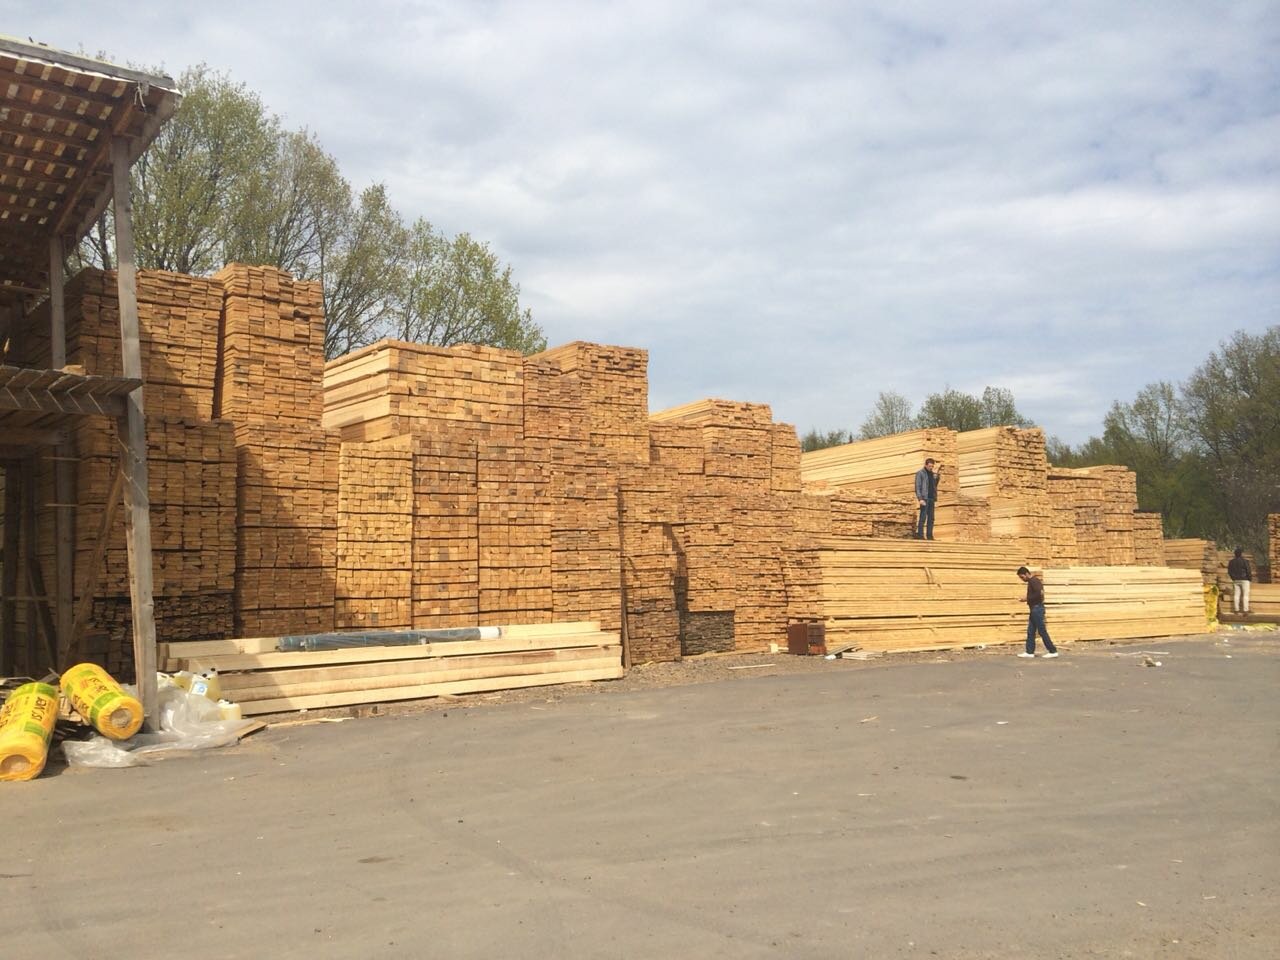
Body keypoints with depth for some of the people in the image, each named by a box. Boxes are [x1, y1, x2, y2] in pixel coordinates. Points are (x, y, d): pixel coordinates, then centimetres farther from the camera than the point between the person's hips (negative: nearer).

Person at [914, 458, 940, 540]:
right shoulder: (920, 473, -1)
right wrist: (920, 499, -15)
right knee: (923, 517, -10)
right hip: (924, 498, -6)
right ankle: (920, 535, -9)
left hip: (931, 498, 6)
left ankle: (929, 535, 5)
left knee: (931, 518, 3)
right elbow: (917, 487, -8)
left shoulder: (932, 474, 17)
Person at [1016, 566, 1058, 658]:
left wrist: (1028, 599, -14)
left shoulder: (1034, 581, -15)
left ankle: (1053, 651, -2)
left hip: (1037, 608, -10)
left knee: (1042, 631, -6)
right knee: (1030, 631, 10)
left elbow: (1039, 593, -28)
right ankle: (1030, 652, 12)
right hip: (1034, 609, 10)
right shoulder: (1032, 581, 16)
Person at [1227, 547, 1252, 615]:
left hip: (1235, 580, 4)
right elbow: (1248, 571, -10)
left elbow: (1229, 571, 7)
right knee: (1245, 595, -2)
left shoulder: (1231, 562, 3)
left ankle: (1236, 610, 6)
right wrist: (1250, 578, 5)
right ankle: (1245, 611, -5)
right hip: (1244, 580, -4)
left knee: (1236, 595, 6)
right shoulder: (1245, 561, -12)